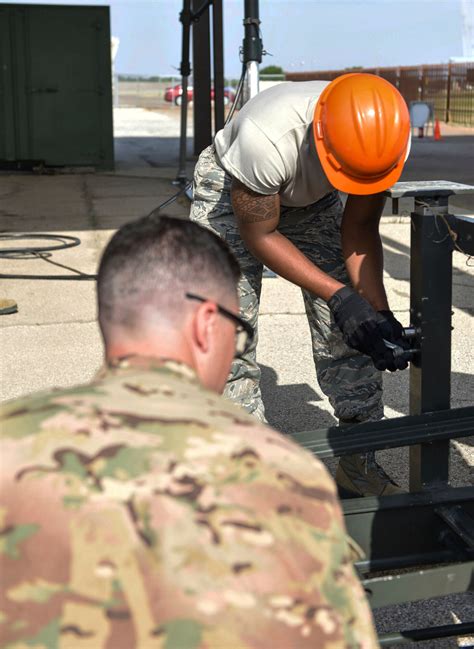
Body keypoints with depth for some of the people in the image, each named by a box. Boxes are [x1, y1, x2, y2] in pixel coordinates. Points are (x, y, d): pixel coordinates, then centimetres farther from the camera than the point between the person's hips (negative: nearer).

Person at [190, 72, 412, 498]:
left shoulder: (387, 137, -29)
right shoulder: (266, 137, -43)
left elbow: (359, 229, -14)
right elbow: (259, 235, -27)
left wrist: (379, 312, -26)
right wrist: (338, 296, -31)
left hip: (313, 199, 4)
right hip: (232, 192, -4)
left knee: (348, 332, -2)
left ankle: (359, 466, 11)